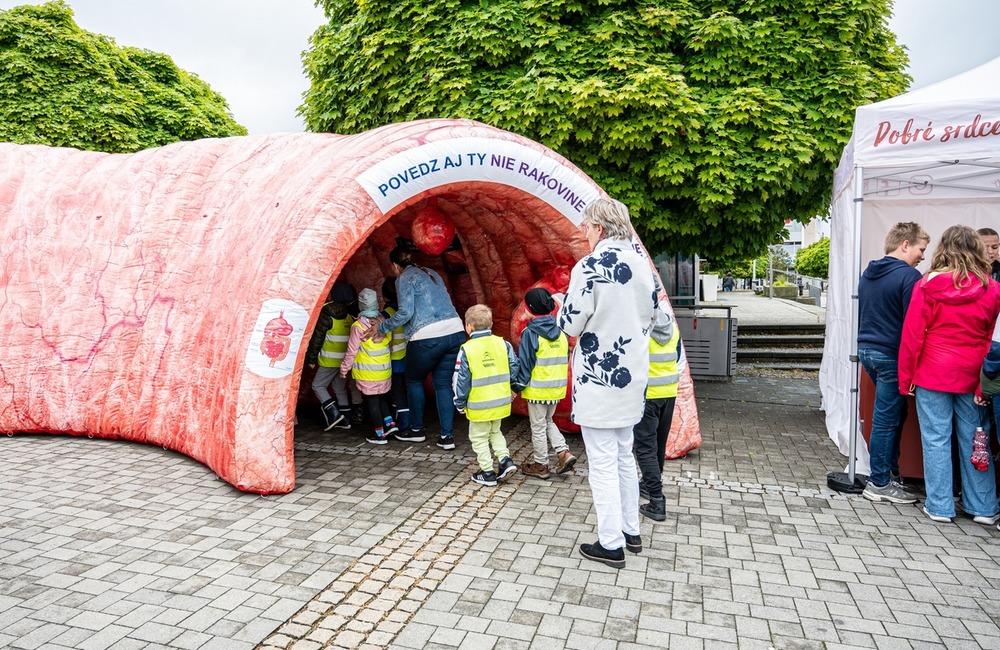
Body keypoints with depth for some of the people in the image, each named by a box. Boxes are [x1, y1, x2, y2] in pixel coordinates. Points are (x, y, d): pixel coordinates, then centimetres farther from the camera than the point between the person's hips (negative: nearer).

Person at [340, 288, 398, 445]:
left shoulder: (358, 326, -16)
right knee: (382, 398, 23)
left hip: (367, 374, -5)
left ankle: (380, 434, 9)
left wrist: (344, 369, 2)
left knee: (372, 401, 5)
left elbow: (351, 351, -11)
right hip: (385, 371, 5)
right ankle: (390, 423, 16)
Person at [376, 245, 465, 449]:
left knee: (414, 381, 17)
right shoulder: (431, 273, 21)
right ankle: (446, 436, 9)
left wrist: (382, 327, 0)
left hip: (428, 338, -6)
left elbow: (405, 312, -11)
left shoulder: (404, 279, 0)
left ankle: (416, 430, 27)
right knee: (443, 384, 12)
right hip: (455, 333, 6)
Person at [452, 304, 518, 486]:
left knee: (479, 437, 12)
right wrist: (511, 389, 15)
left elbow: (461, 379, -10)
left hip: (479, 405, -5)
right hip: (501, 402, 5)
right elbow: (514, 368, 0)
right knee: (495, 431, 26)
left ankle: (488, 473, 16)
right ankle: (505, 460, 14)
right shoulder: (503, 344, -3)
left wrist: (460, 403, 1)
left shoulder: (467, 350, -13)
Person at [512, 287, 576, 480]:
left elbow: (524, 363, -14)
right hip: (557, 387, 6)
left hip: (538, 389, -6)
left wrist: (518, 386, -4)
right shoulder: (560, 331, 4)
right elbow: (565, 359, 11)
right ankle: (564, 453, 10)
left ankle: (540, 465, 18)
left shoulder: (530, 333, -15)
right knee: (548, 421, 23)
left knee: (538, 427, 7)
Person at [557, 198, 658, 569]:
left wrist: (562, 313, 5)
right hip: (632, 374, 8)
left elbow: (570, 325, -16)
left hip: (598, 378, -8)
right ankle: (631, 531, 31)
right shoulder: (642, 262, 5)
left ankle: (611, 545, 12)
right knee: (624, 456, 20)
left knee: (603, 463, 2)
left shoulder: (590, 267, -18)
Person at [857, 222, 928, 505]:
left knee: (894, 414, 20)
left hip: (866, 350, 9)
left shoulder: (868, 274, 12)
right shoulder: (909, 276, -14)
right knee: (887, 419, 0)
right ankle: (880, 484, 8)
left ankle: (891, 471, 27)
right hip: (892, 354, -8)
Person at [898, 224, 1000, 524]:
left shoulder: (927, 286, -7)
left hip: (933, 375, -2)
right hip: (972, 376, 3)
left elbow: (912, 336, -6)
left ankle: (939, 506, 10)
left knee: (936, 439, 4)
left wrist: (906, 377, 1)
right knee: (973, 439, 12)